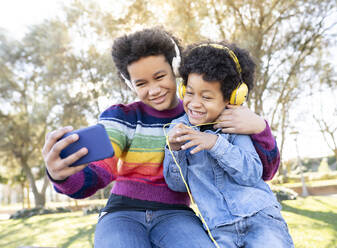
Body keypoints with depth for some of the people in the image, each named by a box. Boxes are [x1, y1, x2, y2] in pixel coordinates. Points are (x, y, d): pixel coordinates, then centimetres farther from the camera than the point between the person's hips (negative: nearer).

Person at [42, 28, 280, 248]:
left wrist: (258, 126, -19)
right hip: (122, 216, 0)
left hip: (175, 217, 1)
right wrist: (61, 174, -40)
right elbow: (95, 176, -16)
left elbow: (265, 170, 3)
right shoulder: (120, 117, 0)